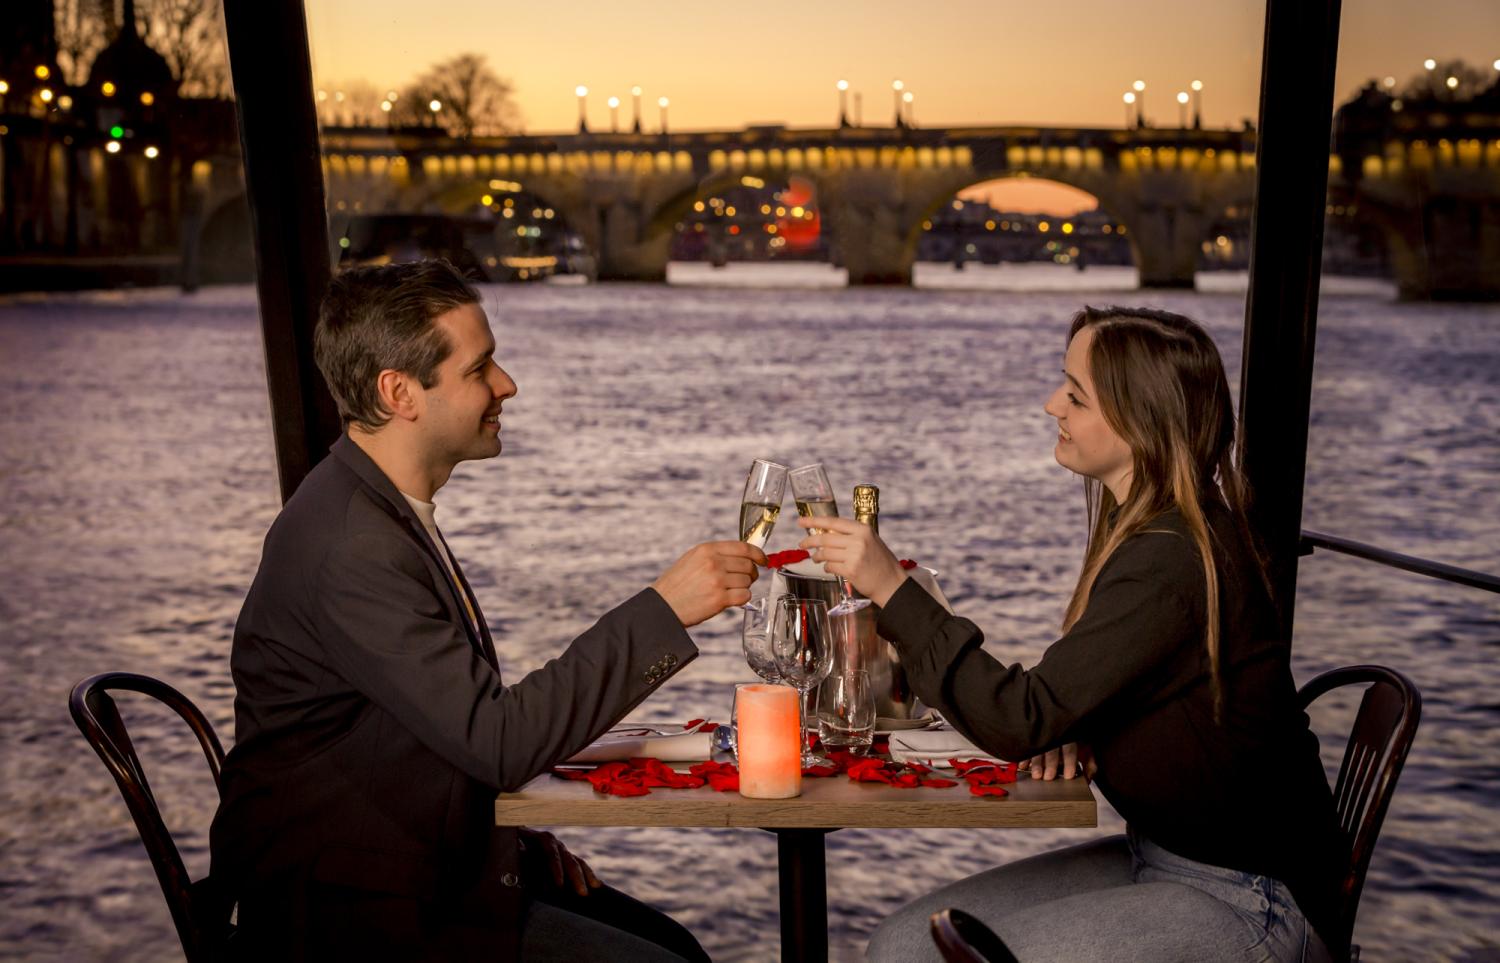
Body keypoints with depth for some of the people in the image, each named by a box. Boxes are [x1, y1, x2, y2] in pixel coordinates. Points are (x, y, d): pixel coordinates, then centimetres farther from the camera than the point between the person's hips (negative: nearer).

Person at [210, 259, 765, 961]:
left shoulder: (389, 510, 9)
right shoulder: (351, 548, -24)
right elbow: (498, 740, -26)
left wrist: (525, 842, 6)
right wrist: (663, 609, -24)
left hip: (424, 864, 9)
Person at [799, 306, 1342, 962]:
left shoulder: (1172, 562, -25)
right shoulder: (1145, 530, 6)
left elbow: (1019, 721, -26)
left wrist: (894, 590, -24)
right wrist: (1073, 730, -5)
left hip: (1243, 901, -9)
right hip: (1154, 855, 9)